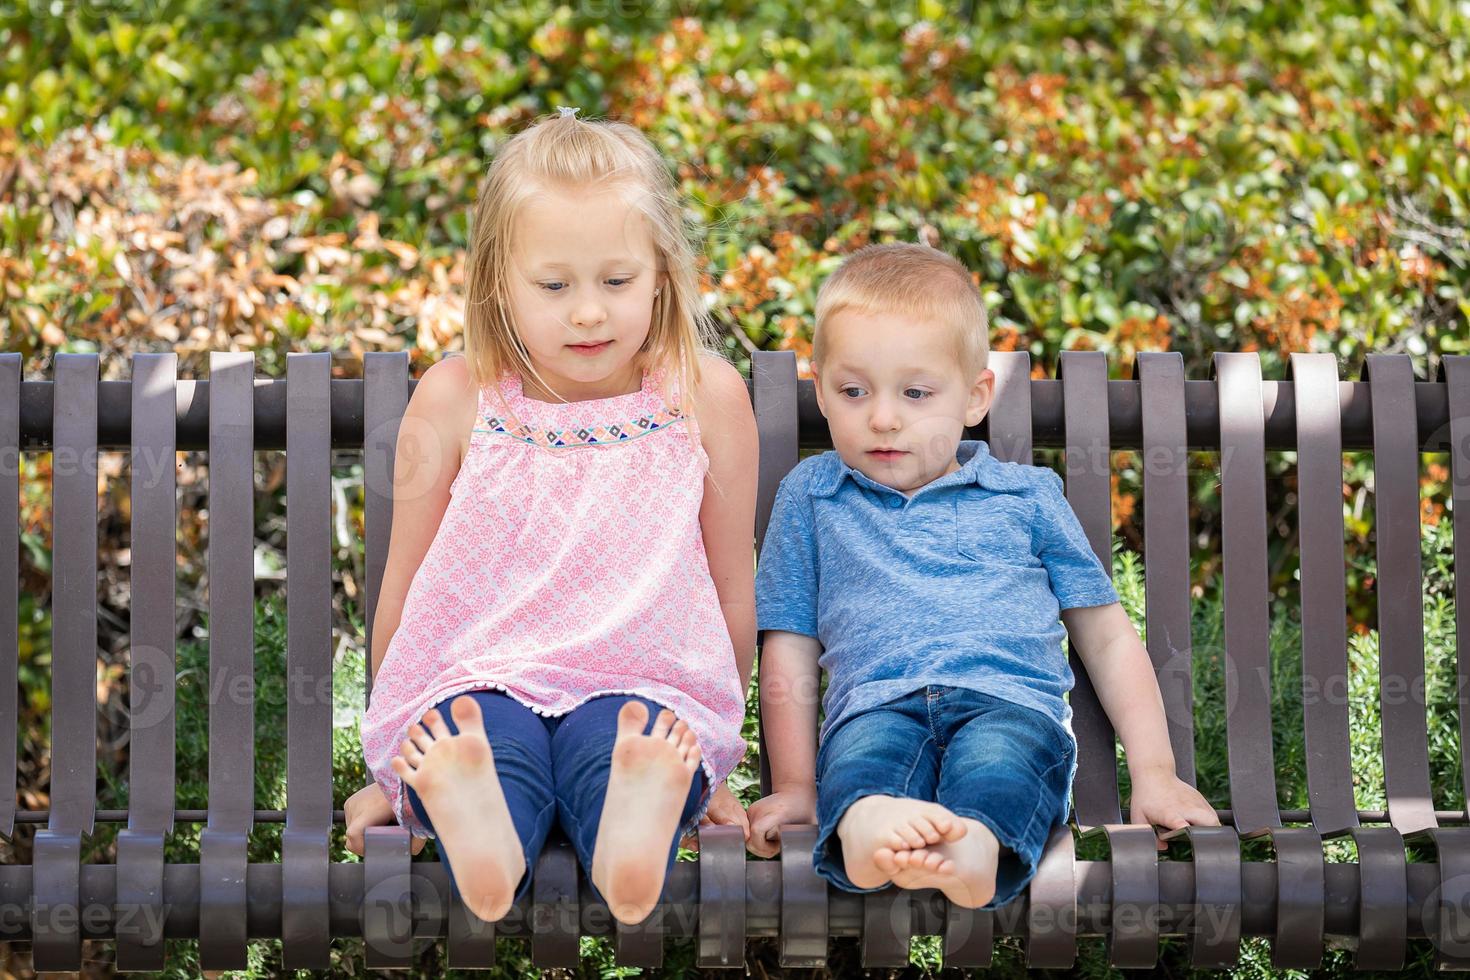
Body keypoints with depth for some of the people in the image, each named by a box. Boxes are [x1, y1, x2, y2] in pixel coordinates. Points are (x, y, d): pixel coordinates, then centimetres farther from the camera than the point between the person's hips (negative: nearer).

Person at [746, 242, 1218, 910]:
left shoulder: (1026, 496, 24)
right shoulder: (810, 495, 24)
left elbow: (1107, 637, 24)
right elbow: (790, 652, 21)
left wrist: (1154, 773, 13)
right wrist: (795, 787, 8)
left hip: (1011, 702, 0)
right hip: (874, 704, 0)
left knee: (996, 761, -38)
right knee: (863, 754, -38)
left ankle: (974, 847, -68)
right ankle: (865, 825, -69)